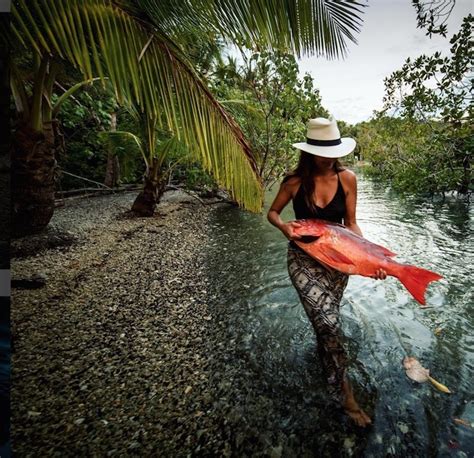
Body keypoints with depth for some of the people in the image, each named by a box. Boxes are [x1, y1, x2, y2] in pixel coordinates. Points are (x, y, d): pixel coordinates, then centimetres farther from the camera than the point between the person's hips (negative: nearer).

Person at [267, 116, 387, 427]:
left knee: (326, 319, 20)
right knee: (329, 323, -13)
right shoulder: (295, 181, -13)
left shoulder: (347, 179, -8)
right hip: (304, 258, -3)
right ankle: (343, 391, 11)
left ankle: (322, 353, 54)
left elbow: (351, 224, -2)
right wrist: (284, 226, -22)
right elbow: (272, 212, 0)